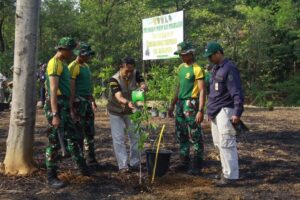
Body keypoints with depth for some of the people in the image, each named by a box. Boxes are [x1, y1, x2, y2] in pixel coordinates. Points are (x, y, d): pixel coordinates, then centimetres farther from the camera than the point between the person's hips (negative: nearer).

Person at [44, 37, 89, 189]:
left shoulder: (62, 63, 16)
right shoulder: (55, 63, -14)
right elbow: (53, 91, -22)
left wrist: (68, 108, 23)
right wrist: (55, 115, -26)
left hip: (64, 106, 10)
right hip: (56, 107, -10)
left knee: (73, 137, 17)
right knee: (55, 142, -2)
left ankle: (83, 168, 30)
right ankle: (51, 177, 8)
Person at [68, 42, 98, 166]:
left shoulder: (86, 66, 15)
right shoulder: (74, 67, -13)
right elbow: (71, 89, -18)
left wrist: (92, 100, 26)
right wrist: (71, 108, -22)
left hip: (87, 102, 9)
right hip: (78, 101, -9)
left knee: (90, 132, 13)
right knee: (79, 132, -2)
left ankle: (91, 158, 22)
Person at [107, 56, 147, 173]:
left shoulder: (136, 74, -17)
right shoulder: (114, 80, -28)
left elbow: (144, 85, -31)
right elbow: (119, 97, -40)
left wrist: (142, 88, -55)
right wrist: (127, 103, -61)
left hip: (131, 111, 4)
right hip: (116, 112, -4)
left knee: (135, 136, 7)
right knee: (119, 139, -6)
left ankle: (135, 163, 19)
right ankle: (123, 165, -1)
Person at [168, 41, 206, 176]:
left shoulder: (197, 69, -11)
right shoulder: (181, 67, 13)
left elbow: (202, 91, -15)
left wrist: (200, 110, -22)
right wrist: (173, 105, 21)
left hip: (191, 105, -8)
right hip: (180, 104, 8)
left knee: (195, 136, -3)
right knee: (181, 135, 14)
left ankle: (196, 166, 4)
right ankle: (184, 162, 24)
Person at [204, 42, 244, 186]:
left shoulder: (229, 68, -13)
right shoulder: (215, 68, 16)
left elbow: (237, 92, -19)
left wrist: (237, 113, -23)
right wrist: (210, 110, 21)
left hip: (225, 111, -10)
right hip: (215, 112, 10)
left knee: (226, 144, -8)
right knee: (219, 143, 14)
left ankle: (230, 175, -2)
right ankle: (226, 170, 25)